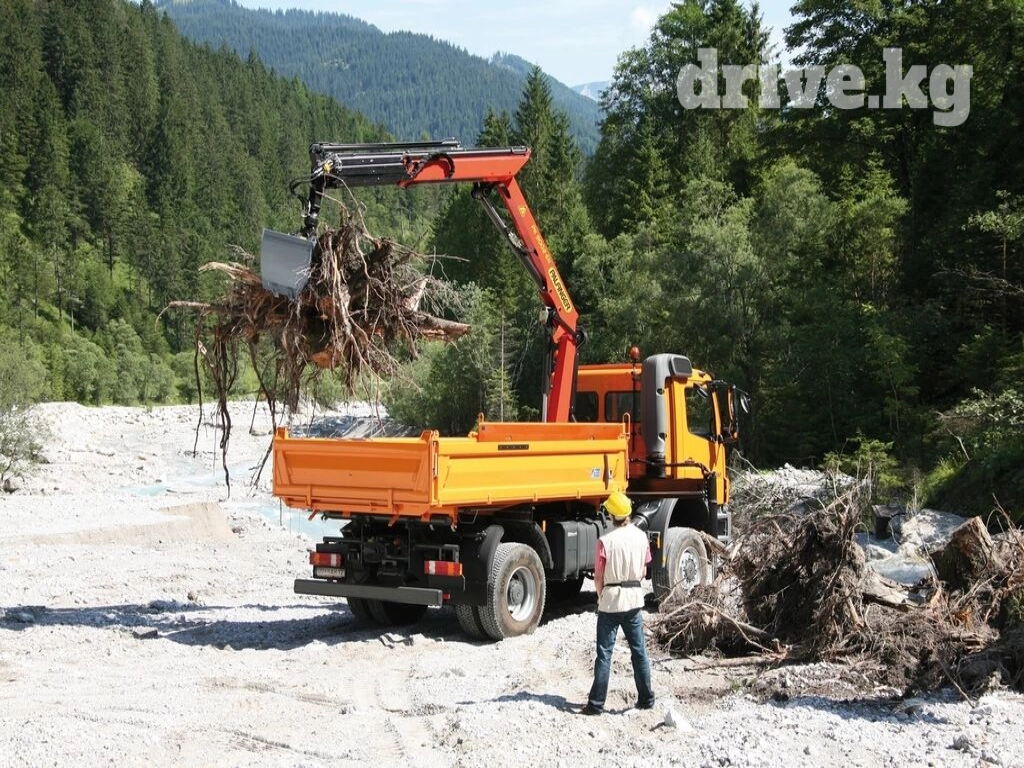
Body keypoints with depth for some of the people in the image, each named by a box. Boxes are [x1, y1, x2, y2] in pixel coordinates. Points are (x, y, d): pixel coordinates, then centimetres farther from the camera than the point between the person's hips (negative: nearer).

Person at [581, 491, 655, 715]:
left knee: (604, 653, 0)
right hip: (635, 598, 4)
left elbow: (598, 578, -8)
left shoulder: (606, 541, -15)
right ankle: (646, 698, 18)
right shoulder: (641, 537, -1)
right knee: (639, 650, 13)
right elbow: (643, 571, 9)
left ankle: (596, 703, 1)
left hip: (611, 599, -4)